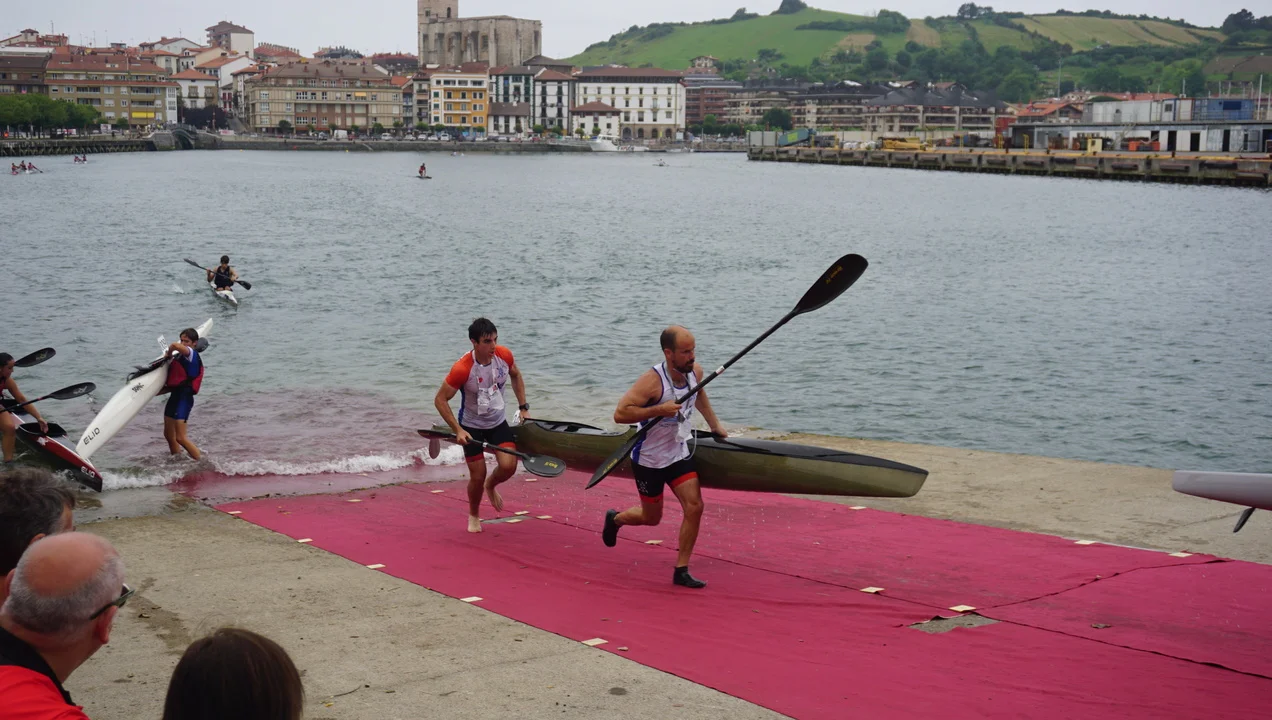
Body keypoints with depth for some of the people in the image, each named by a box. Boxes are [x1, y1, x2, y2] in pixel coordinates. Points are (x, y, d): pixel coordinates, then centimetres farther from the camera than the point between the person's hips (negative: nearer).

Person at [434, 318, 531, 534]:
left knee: (508, 466, -13)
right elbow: (440, 400, -20)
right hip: (472, 426, -3)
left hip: (498, 422, 3)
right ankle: (473, 516, 29)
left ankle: (491, 486, 23)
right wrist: (458, 430, -24)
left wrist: (523, 407, 4)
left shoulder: (504, 355, -15)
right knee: (478, 476, -1)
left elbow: (516, 376, 8)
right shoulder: (462, 369, -29)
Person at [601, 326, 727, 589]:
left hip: (680, 454, 5)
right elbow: (620, 413, -30)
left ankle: (681, 571, 3)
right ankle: (615, 519, 43)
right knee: (651, 517, 10)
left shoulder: (695, 372, -5)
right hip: (649, 459, -5)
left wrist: (714, 425, 20)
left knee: (694, 507, -8)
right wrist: (659, 410, -35)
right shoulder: (653, 381, -27)